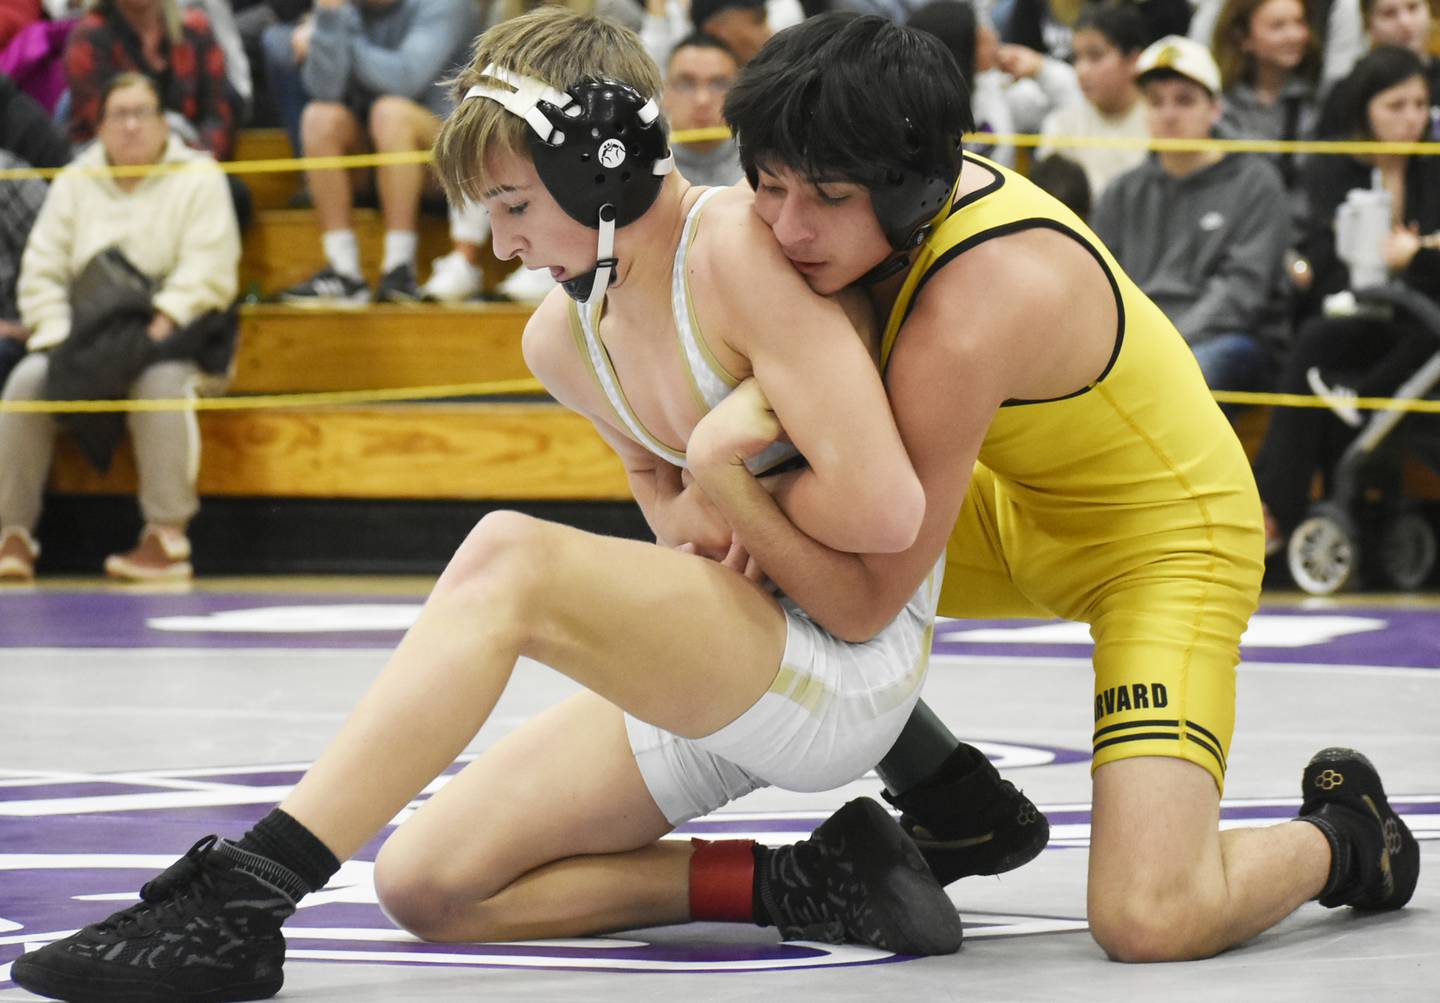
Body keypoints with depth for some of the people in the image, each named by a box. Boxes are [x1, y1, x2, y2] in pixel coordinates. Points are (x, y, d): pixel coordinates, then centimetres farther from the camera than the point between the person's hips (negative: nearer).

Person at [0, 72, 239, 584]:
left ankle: (168, 536, -33)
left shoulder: (198, 179, 5)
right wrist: (57, 339, -9)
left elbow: (206, 275, -7)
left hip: (169, 335, -3)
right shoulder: (74, 183, 16)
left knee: (160, 383, -36)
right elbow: (41, 272, 8)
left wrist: (155, 330, -20)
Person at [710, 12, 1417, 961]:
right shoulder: (897, 202, -13)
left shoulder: (968, 319, -37)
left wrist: (723, 480, -41)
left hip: (1169, 545, -9)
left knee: (1150, 919, -26)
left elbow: (865, 602, -31)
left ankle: (1342, 835, 9)